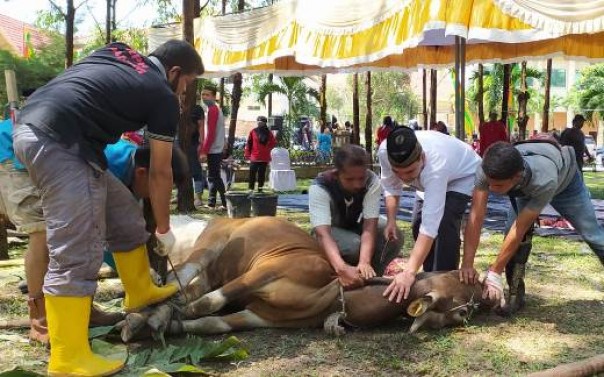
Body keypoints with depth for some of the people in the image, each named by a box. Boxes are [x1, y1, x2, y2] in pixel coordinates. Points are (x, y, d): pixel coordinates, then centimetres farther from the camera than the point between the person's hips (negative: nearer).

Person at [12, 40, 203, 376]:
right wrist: (163, 230, 22)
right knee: (77, 253, -8)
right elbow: (160, 173, 10)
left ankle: (140, 291, 34)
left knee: (122, 211, 18)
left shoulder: (116, 51, 23)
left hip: (30, 125, 9)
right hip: (56, 141, -9)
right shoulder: (163, 96, 4)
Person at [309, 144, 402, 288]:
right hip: (330, 230, -3)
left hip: (357, 226, 3)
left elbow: (370, 226, -34)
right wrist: (341, 268, -63)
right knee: (353, 245, -36)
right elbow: (323, 234, -45)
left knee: (394, 237, -25)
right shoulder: (319, 187, -34)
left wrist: (364, 262, -53)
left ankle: (368, 278, -8)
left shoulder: (372, 182, -27)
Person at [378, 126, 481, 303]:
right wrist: (391, 220, -22)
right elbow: (390, 187, -9)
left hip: (463, 175, -6)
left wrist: (409, 273, -58)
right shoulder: (384, 151, -32)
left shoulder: (435, 166, -48)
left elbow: (430, 226, -52)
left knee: (443, 225, -26)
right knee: (418, 226, 3)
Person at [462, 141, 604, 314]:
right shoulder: (487, 170, -43)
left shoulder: (544, 181, -50)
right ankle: (516, 294, -2)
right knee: (511, 230, -17)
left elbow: (519, 229, -43)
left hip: (564, 178, -2)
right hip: (525, 187, 2)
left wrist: (494, 273, -38)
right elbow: (475, 217, -40)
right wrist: (467, 264, -44)